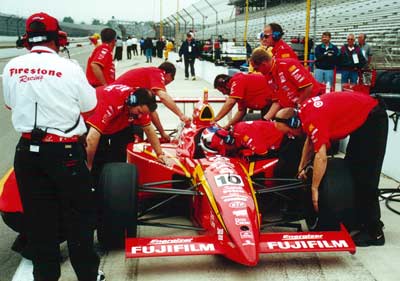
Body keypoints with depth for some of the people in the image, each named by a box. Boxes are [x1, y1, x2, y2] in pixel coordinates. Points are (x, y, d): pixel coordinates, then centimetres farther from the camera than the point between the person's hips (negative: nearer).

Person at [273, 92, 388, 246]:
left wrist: (314, 189, -24)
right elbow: (310, 140, 17)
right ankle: (359, 219, 22)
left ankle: (374, 232, -4)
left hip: (372, 118, -10)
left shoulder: (313, 120, -26)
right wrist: (301, 167, 17)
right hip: (360, 118, 10)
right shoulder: (304, 112, 1)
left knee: (365, 177, -10)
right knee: (350, 170, 13)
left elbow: (321, 157, -32)